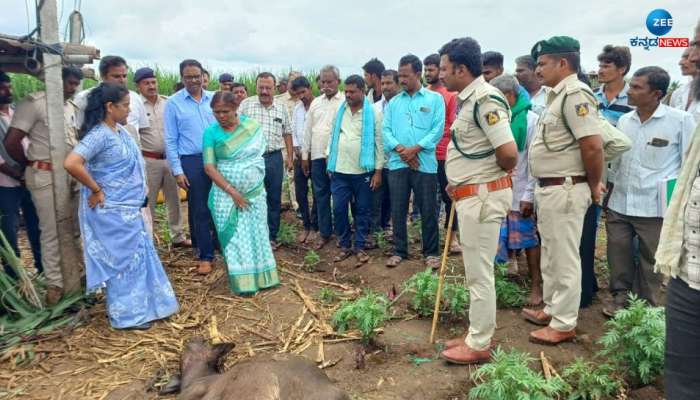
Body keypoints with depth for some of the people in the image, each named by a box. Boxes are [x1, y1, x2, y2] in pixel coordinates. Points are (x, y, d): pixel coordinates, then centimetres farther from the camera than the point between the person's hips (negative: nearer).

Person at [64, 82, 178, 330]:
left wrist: (139, 189, 12)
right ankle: (127, 316, 18)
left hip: (130, 208, 9)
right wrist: (96, 190, -20)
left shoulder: (121, 130, 7)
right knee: (123, 261, 3)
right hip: (114, 212, -9)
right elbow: (71, 163, -31)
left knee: (140, 257, 17)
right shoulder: (99, 134, -20)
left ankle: (145, 307, 31)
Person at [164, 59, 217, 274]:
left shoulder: (214, 99, 7)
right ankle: (205, 255, 14)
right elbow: (171, 140, -2)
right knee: (199, 209, 4)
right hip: (192, 162, -2)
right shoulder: (173, 103, -1)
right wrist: (177, 170, -6)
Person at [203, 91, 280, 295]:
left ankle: (260, 276, 23)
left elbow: (259, 154, 7)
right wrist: (232, 191, -16)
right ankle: (242, 281, 12)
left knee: (256, 232, 10)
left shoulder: (253, 126, -1)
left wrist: (257, 183, 2)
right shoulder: (211, 133, -7)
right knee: (235, 236, 3)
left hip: (255, 191, 2)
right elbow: (209, 167, -11)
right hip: (227, 193, -2)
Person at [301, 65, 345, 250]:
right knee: (321, 195, 9)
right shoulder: (315, 103, 13)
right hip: (317, 156, 5)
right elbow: (308, 130, 15)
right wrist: (305, 155, 12)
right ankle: (324, 233, 20)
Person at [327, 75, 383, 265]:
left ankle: (359, 246, 20)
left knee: (362, 210, 7)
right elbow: (333, 136, 13)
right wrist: (330, 162, 9)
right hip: (339, 170, 3)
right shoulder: (340, 111, 7)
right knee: (339, 209, 5)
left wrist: (378, 170, -8)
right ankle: (345, 245, 20)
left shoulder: (373, 113, -5)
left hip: (363, 171, -3)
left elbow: (379, 142, -5)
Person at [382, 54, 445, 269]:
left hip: (425, 163, -3)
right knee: (398, 210, 7)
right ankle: (399, 251, 20)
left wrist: (415, 149, -14)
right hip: (397, 164, 3)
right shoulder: (393, 102, 13)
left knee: (428, 210, 4)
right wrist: (400, 149, -13)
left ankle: (431, 252, 18)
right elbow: (385, 130, 4)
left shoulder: (434, 99, 3)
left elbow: (438, 129, -6)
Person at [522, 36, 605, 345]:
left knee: (565, 258, 1)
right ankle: (552, 308, 34)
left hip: (565, 189, -10)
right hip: (549, 189, 10)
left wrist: (594, 186, -11)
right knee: (550, 255, 19)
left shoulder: (574, 94, -17)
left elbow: (593, 146, -24)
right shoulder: (558, 95, 14)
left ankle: (564, 324, 13)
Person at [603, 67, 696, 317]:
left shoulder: (680, 120, -7)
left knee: (651, 259, 8)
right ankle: (620, 297, 27)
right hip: (619, 203, 4)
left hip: (654, 206, -4)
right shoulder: (624, 120, 6)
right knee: (618, 254, 9)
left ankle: (648, 306, 24)